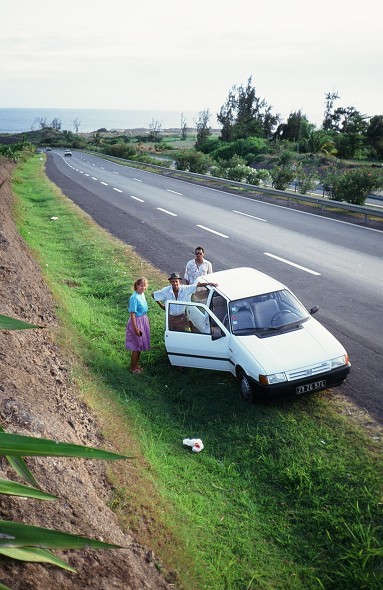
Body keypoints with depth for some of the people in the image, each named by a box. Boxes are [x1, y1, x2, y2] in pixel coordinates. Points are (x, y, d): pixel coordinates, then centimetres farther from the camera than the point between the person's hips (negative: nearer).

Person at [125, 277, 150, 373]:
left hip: (143, 321, 8)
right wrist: (135, 328, -21)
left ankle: (137, 364, 34)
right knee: (137, 347, 3)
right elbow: (132, 314, -22)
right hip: (137, 322, -8)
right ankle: (133, 368, 18)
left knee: (140, 345, 19)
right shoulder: (134, 297, -23)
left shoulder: (142, 294, 3)